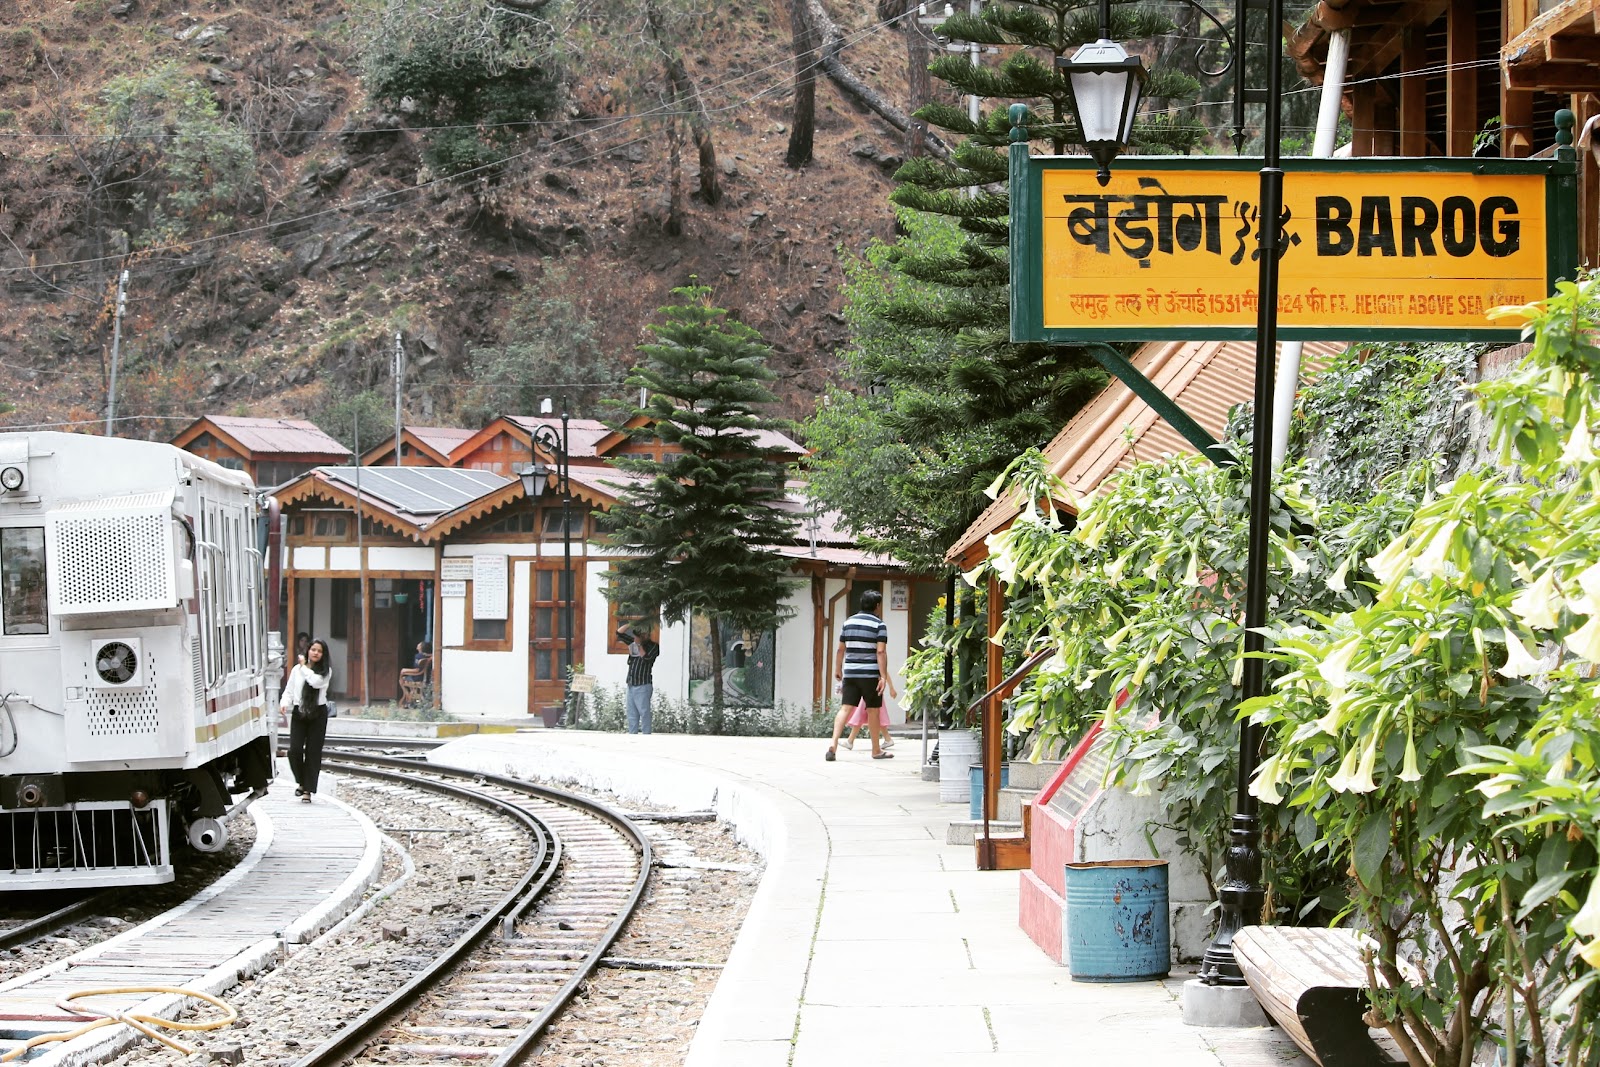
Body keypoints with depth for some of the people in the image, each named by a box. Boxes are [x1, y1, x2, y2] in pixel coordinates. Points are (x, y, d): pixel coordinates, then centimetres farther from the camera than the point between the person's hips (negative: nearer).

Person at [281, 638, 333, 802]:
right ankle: (301, 782, 16)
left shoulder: (326, 671, 0)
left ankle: (308, 790, 5)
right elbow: (289, 690, 9)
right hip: (299, 713, 1)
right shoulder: (297, 669, 7)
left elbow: (316, 682, -20)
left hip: (317, 714, -1)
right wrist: (285, 703, -11)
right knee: (294, 750, -10)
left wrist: (305, 667, -9)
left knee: (313, 752, -1)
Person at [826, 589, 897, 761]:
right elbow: (881, 652, -13)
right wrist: (883, 676, -15)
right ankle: (876, 750, 19)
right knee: (873, 710, 8)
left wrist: (838, 670, 25)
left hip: (850, 674, 4)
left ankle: (834, 744, -19)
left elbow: (840, 650, 14)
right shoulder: (879, 625, -5)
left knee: (845, 708, -2)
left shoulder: (848, 622, 10)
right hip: (870, 674, -4)